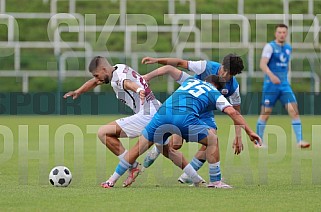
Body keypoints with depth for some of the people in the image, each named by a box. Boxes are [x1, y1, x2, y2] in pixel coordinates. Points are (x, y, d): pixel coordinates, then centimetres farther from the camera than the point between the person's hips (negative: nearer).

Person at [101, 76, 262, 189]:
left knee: (140, 146, 15)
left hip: (163, 113, 4)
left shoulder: (191, 80, 36)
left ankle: (112, 180, 15)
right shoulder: (215, 94, 25)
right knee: (212, 141, 18)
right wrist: (249, 132, 15)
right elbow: (232, 112, 14)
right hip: (185, 116, -4)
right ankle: (215, 181, 16)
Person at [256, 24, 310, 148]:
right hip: (270, 85, -5)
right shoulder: (270, 47, -7)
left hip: (285, 85, 5)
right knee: (265, 114, -1)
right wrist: (271, 76, -36)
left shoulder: (288, 48, 12)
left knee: (294, 110, -9)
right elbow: (262, 64, -20)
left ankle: (299, 141, -11)